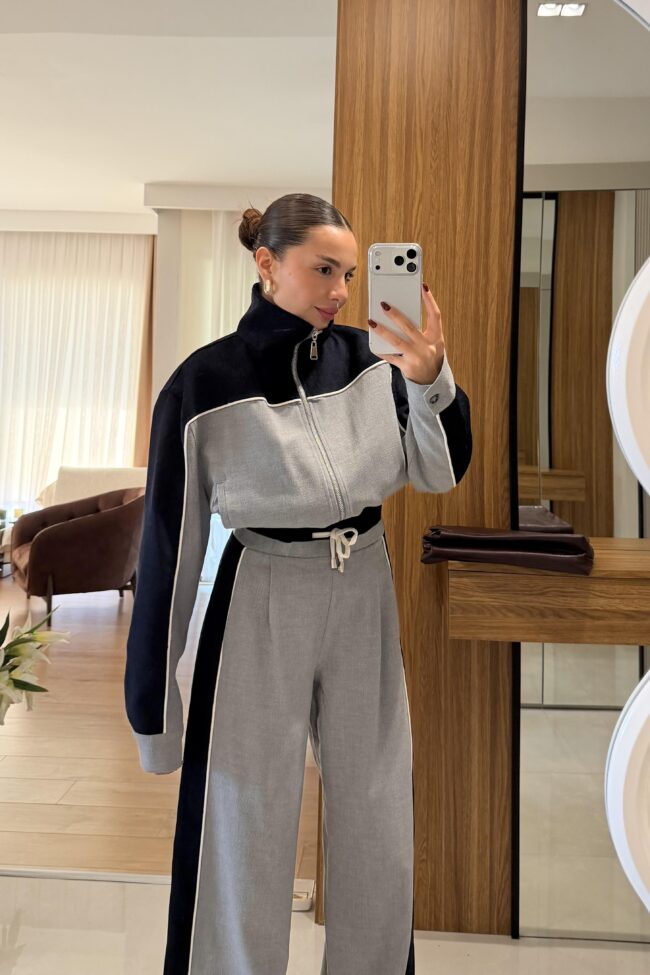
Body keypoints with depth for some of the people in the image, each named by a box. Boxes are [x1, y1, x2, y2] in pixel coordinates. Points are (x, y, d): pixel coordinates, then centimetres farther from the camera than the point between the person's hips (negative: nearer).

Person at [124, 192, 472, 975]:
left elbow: (441, 472, -3)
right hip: (261, 609, -3)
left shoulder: (366, 358, 1)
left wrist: (431, 379, -22)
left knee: (380, 839, 15)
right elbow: (170, 538, -6)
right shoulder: (206, 382, -9)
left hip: (365, 601, 4)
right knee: (244, 836, 9)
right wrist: (151, 695, -3)